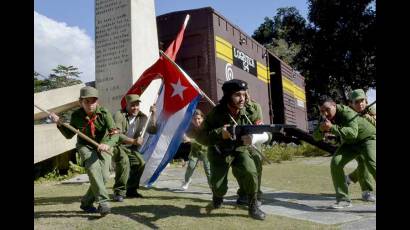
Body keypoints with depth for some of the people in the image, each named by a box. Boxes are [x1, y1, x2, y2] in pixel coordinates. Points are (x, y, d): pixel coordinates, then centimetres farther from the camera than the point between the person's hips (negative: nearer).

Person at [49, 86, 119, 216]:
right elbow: (69, 135, 5)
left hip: (102, 146, 0)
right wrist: (59, 123, -12)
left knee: (104, 176, -12)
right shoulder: (76, 115, -11)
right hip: (85, 146, 0)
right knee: (93, 168, -30)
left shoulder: (104, 113, -18)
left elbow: (115, 134, -26)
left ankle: (86, 202, 12)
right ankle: (103, 202, -30)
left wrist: (108, 144, -47)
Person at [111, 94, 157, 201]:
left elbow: (152, 130, -3)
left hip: (130, 148, 6)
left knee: (140, 163, -12)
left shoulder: (142, 117, 2)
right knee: (124, 161, -31)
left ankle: (131, 190, 7)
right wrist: (133, 141, -33)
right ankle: (119, 192, -20)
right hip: (117, 146, -6)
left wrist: (153, 115, -13)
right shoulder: (119, 115, -15)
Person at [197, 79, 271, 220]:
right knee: (219, 188, -9)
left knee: (251, 173, -26)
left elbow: (266, 134, -21)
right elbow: (201, 137, -22)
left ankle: (253, 206, -1)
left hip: (240, 150, 1)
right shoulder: (216, 113, -23)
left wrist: (254, 138, -46)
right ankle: (217, 195, 31)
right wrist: (219, 134, -41)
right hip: (219, 152, -1)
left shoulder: (251, 111, -18)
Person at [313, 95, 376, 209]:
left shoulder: (346, 112, -31)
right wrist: (320, 129, -29)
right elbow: (316, 137, -7)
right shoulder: (328, 117, -9)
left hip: (368, 138, -6)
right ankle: (343, 200, -3)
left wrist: (332, 127, -51)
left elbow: (353, 133, -47)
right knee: (335, 163, -11)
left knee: (372, 165, -28)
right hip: (350, 143, 7)